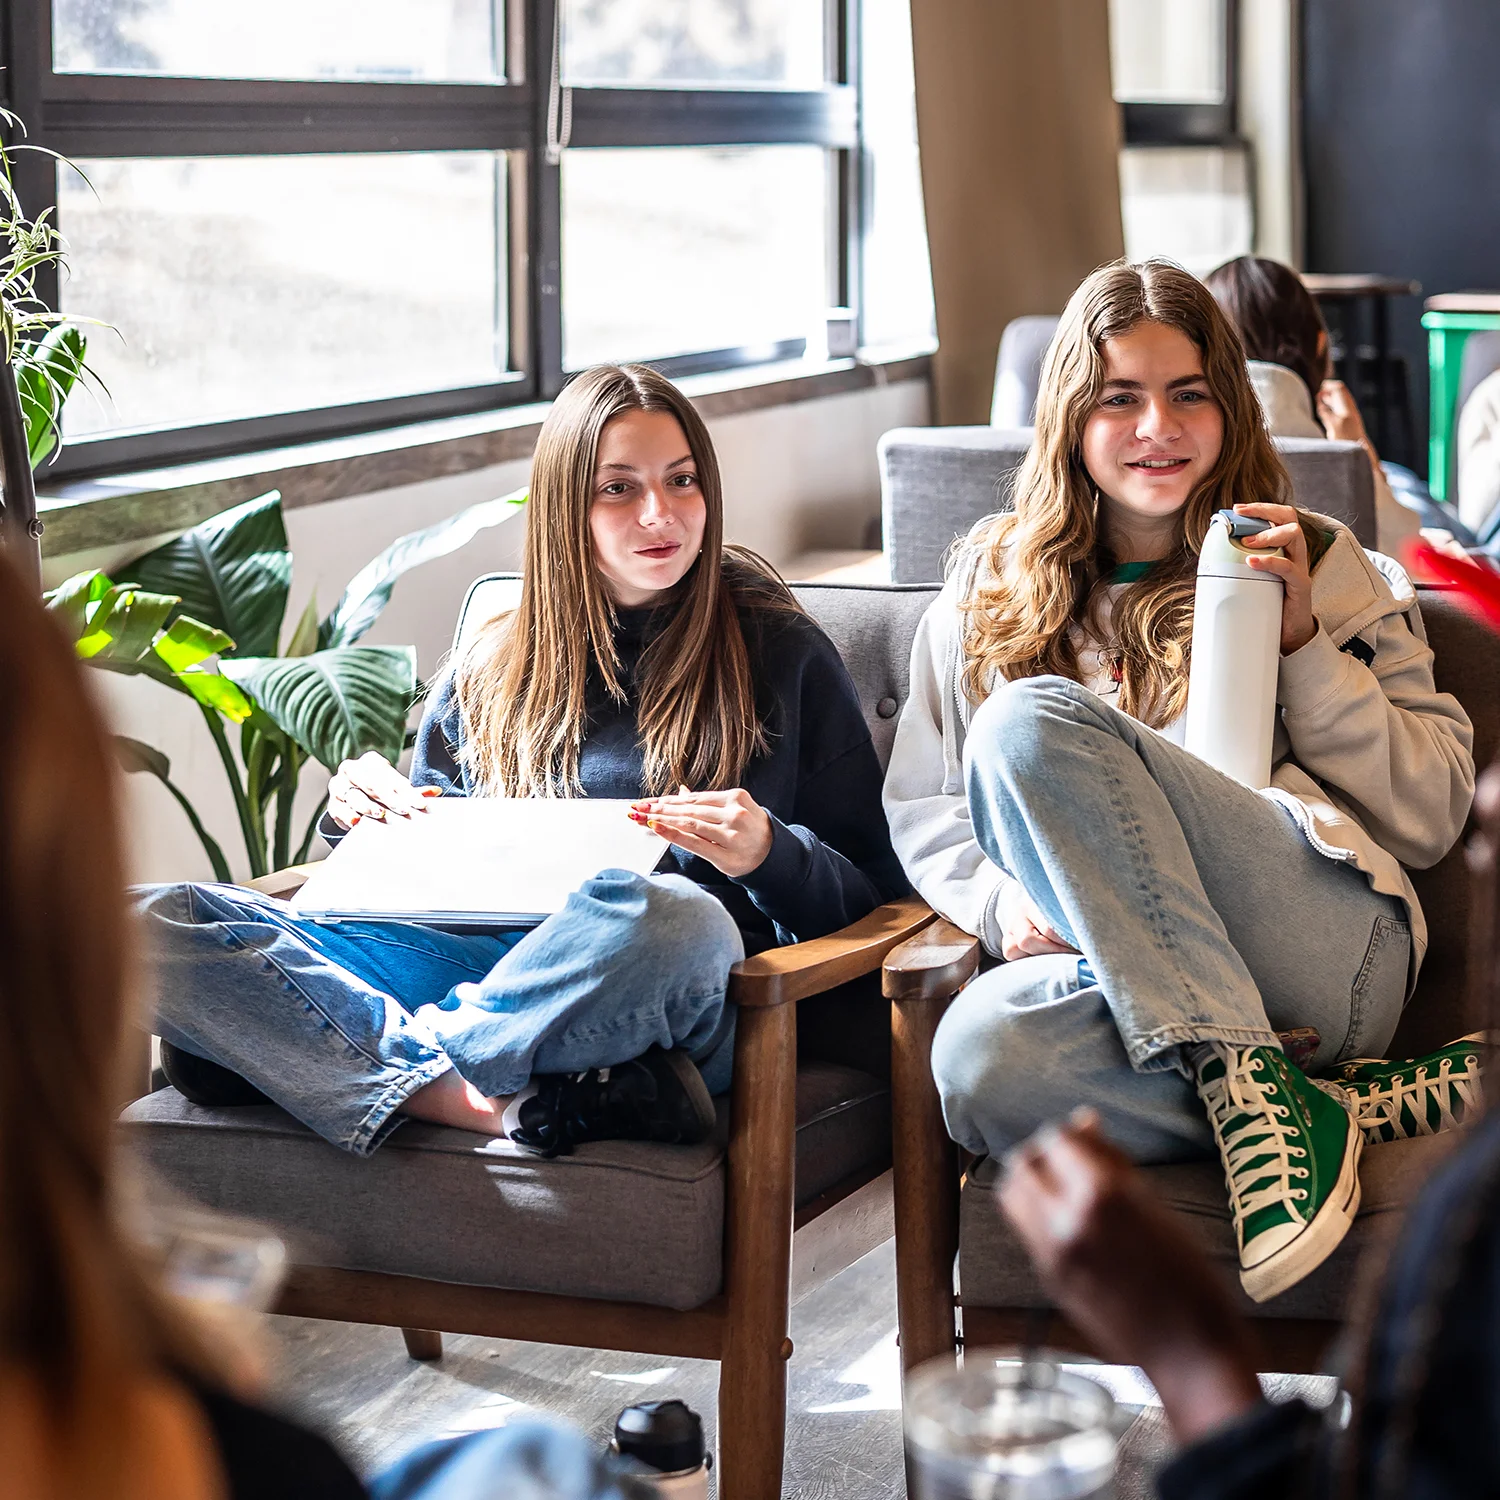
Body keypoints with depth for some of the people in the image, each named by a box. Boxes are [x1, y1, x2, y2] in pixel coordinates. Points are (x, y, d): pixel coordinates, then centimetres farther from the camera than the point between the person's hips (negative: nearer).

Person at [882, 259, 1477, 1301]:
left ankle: (1245, 1085, -30)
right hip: (1098, 971, 2)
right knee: (982, 1059, -37)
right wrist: (1010, 906, -3)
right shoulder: (990, 590, 21)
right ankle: (1361, 1105, -22)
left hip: (1326, 955, -2)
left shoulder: (1323, 571, 17)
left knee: (1033, 723, -26)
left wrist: (1302, 642, -1)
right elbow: (920, 817, 19)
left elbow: (1433, 817, 10)